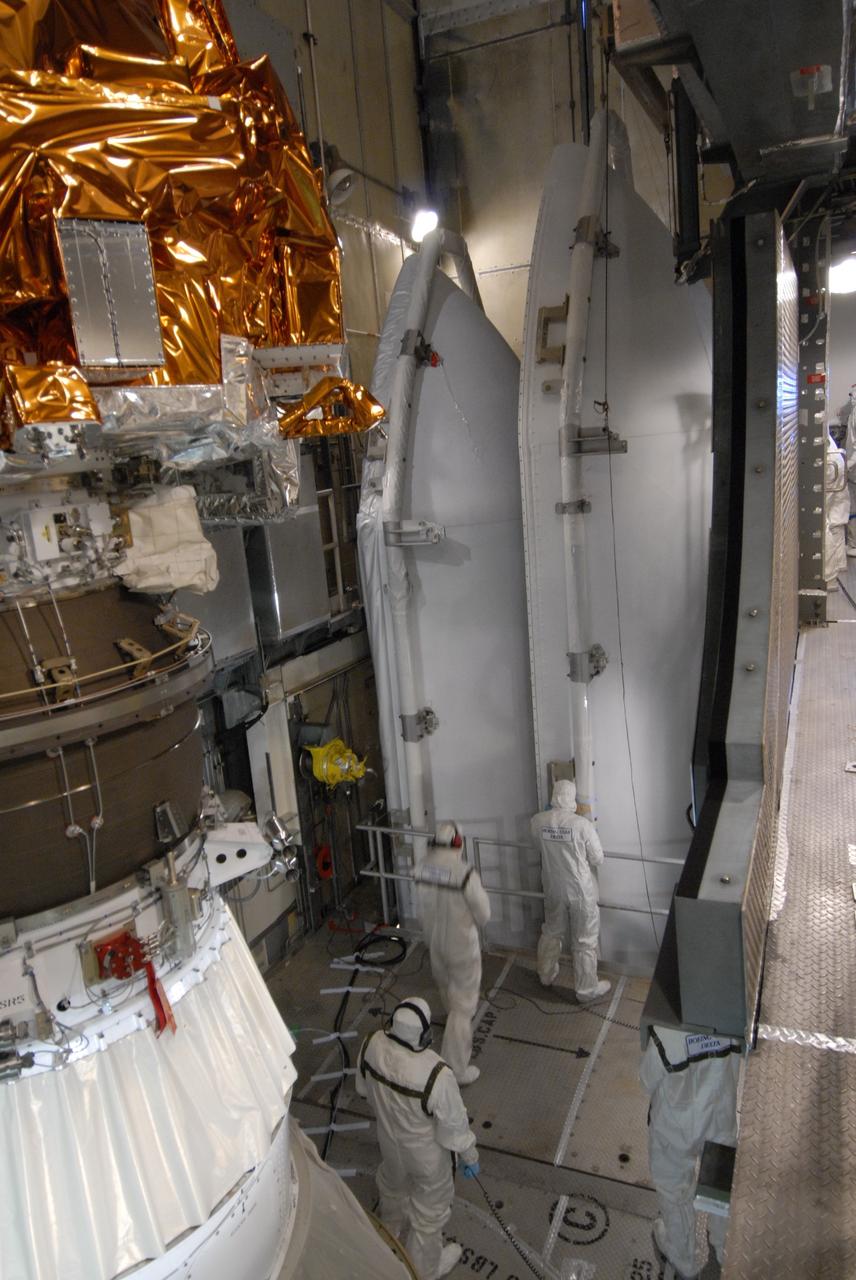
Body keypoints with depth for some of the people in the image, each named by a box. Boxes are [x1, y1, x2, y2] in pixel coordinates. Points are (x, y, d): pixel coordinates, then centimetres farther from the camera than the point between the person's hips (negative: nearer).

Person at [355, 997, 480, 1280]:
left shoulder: (371, 1045, -29)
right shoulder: (437, 1075, -43)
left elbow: (363, 1087, -6)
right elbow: (454, 1125, -24)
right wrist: (470, 1156, -4)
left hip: (389, 1139, 5)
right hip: (427, 1153, -4)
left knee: (393, 1184, 36)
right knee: (430, 1209, 26)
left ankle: (391, 1228, 66)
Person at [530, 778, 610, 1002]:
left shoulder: (538, 821, -11)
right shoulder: (582, 824, -23)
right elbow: (597, 859, -12)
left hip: (553, 890, 4)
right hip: (581, 891, -4)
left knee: (551, 933, 24)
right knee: (584, 942, 11)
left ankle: (546, 975, 40)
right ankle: (587, 989, 23)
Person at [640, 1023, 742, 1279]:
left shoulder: (665, 1033, -37)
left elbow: (649, 1083, -18)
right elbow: (737, 1070, -8)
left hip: (676, 1126, -3)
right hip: (721, 1118, 3)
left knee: (675, 1191, 25)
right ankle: (725, 1249, 55)